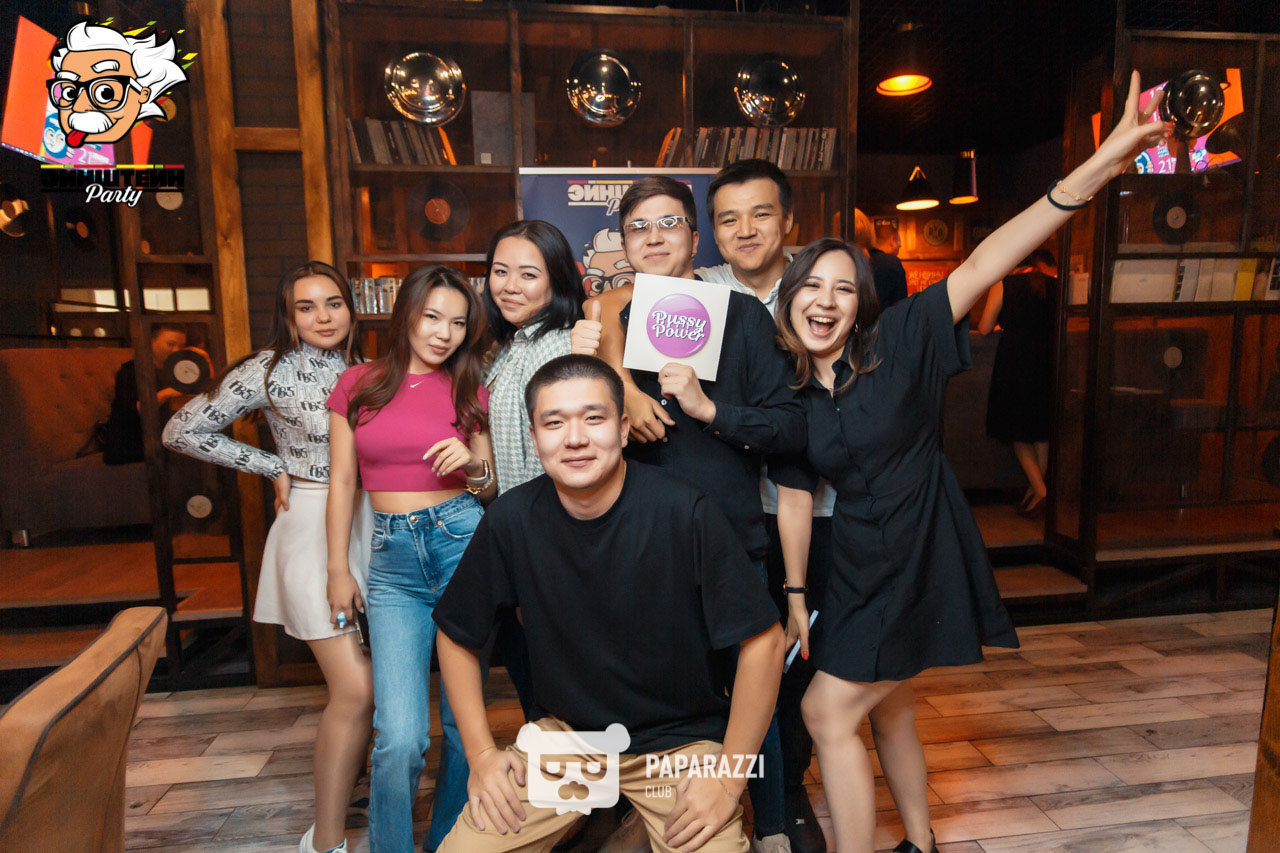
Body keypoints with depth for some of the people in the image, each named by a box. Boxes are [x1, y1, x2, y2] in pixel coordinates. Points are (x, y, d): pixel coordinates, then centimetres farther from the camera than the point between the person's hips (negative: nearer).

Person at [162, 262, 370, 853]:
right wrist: (273, 466, -3)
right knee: (357, 688, -10)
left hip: (369, 522, 6)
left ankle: (347, 767, 36)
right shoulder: (271, 369, -5)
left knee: (378, 669, 10)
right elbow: (183, 431, -3)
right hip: (312, 526, -6)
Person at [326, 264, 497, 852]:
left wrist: (474, 466, -10)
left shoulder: (469, 393, 6)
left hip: (463, 542, 0)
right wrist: (337, 570, 8)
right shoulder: (358, 384, 7)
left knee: (464, 722, 9)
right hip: (392, 560, 0)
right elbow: (342, 483, 10)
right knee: (401, 736, -8)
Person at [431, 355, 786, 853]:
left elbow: (762, 642, -16)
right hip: (565, 732, 2)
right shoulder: (512, 519, -12)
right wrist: (481, 753, -1)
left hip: (681, 740, -2)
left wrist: (728, 779, -13)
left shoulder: (685, 513, -22)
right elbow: (456, 635, 3)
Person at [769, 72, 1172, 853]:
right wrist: (796, 593, 8)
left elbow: (982, 266, -23)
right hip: (858, 562, 6)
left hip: (922, 557, -5)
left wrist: (1102, 165, -32)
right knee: (888, 710, 20)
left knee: (828, 712, -3)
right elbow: (795, 499, 5)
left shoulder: (899, 342, -12)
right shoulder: (787, 393, 0)